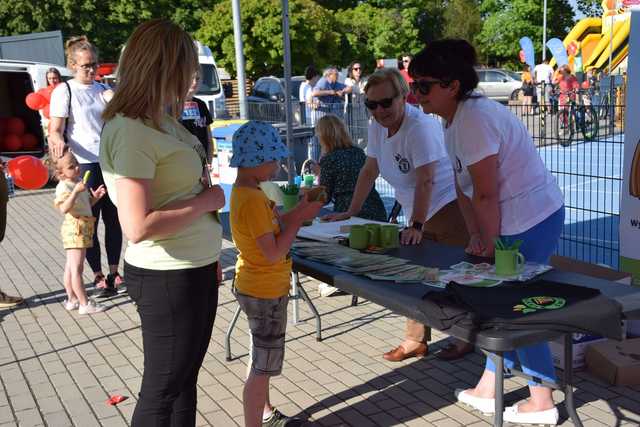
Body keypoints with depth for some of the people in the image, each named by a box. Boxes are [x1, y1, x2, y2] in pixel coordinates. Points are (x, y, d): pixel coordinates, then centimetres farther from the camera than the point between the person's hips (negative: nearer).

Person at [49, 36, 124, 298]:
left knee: (113, 219, 8)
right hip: (84, 165, -5)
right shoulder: (64, 91, -2)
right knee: (89, 221, 1)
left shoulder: (103, 89, 13)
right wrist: (57, 140, -30)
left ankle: (114, 273, 19)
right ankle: (98, 277, 9)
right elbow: (55, 130, -7)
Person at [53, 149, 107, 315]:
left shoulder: (79, 183, 14)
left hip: (84, 228, 10)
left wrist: (95, 197, 5)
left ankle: (72, 300, 25)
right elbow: (64, 209, -28)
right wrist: (76, 191, -34)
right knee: (76, 268, -6)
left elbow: (86, 204, 23)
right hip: (74, 228, -10)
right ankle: (84, 304, -3)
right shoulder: (63, 186, -15)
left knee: (71, 267, 17)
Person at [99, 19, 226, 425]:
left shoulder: (163, 119, 7)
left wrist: (208, 253, 15)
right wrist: (207, 200, -16)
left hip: (196, 269, 9)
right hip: (166, 277, -9)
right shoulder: (129, 131, -21)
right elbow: (139, 226, -27)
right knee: (162, 389, 8)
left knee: (186, 377, 21)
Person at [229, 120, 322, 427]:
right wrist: (300, 218, -17)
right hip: (265, 293, -10)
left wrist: (297, 211, 2)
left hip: (260, 289, 10)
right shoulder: (252, 200, -25)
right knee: (262, 368, 2)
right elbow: (274, 252, -26)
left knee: (262, 362, 23)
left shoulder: (245, 193, 5)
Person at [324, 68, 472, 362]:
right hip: (418, 213, 8)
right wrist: (350, 213, 10)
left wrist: (416, 226, -29)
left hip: (449, 207, -8)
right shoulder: (377, 126, 4)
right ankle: (416, 341, 20)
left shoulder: (419, 127, -22)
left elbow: (425, 181, -26)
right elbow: (369, 171, 11)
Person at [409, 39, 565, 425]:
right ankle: (488, 389, 29)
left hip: (531, 220, -10)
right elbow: (463, 186, 9)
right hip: (515, 219, 10)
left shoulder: (474, 120, -23)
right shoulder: (455, 118, 8)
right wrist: (476, 237, 7)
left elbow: (486, 196, -22)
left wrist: (488, 245, -12)